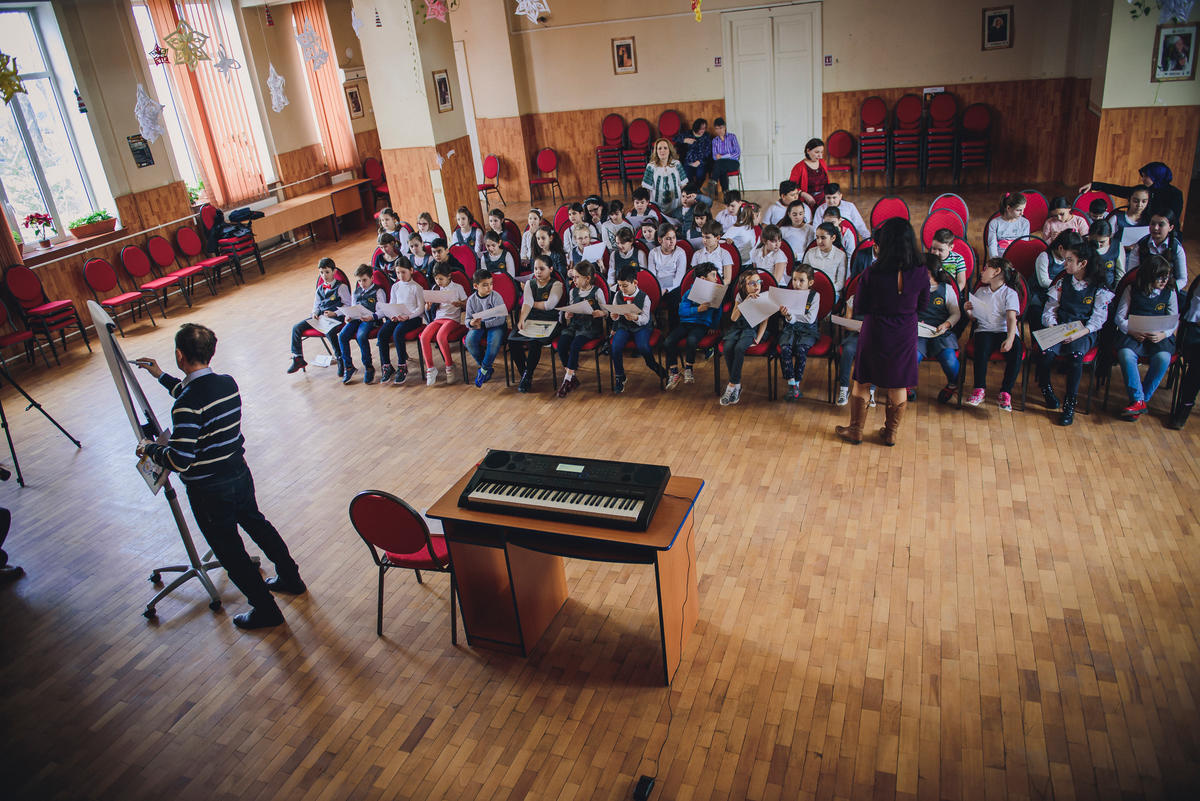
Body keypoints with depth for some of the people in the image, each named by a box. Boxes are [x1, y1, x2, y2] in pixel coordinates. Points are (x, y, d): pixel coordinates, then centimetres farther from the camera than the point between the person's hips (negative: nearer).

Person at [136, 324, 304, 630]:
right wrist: (161, 376, 27)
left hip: (209, 490, -7)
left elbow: (180, 460, -27)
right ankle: (291, 578, 42)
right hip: (240, 474, 7)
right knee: (256, 524, 27)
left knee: (229, 550, 9)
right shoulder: (228, 383, -3)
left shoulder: (186, 406, -27)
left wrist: (149, 449, -9)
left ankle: (266, 609, 21)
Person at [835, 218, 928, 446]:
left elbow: (860, 307, -9)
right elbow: (922, 305, 2)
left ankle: (855, 430, 26)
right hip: (905, 335, 2)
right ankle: (891, 432, 30)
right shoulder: (920, 273, -13)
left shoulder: (872, 274, -20)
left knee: (861, 383, 15)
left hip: (875, 335, -2)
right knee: (898, 386, 17)